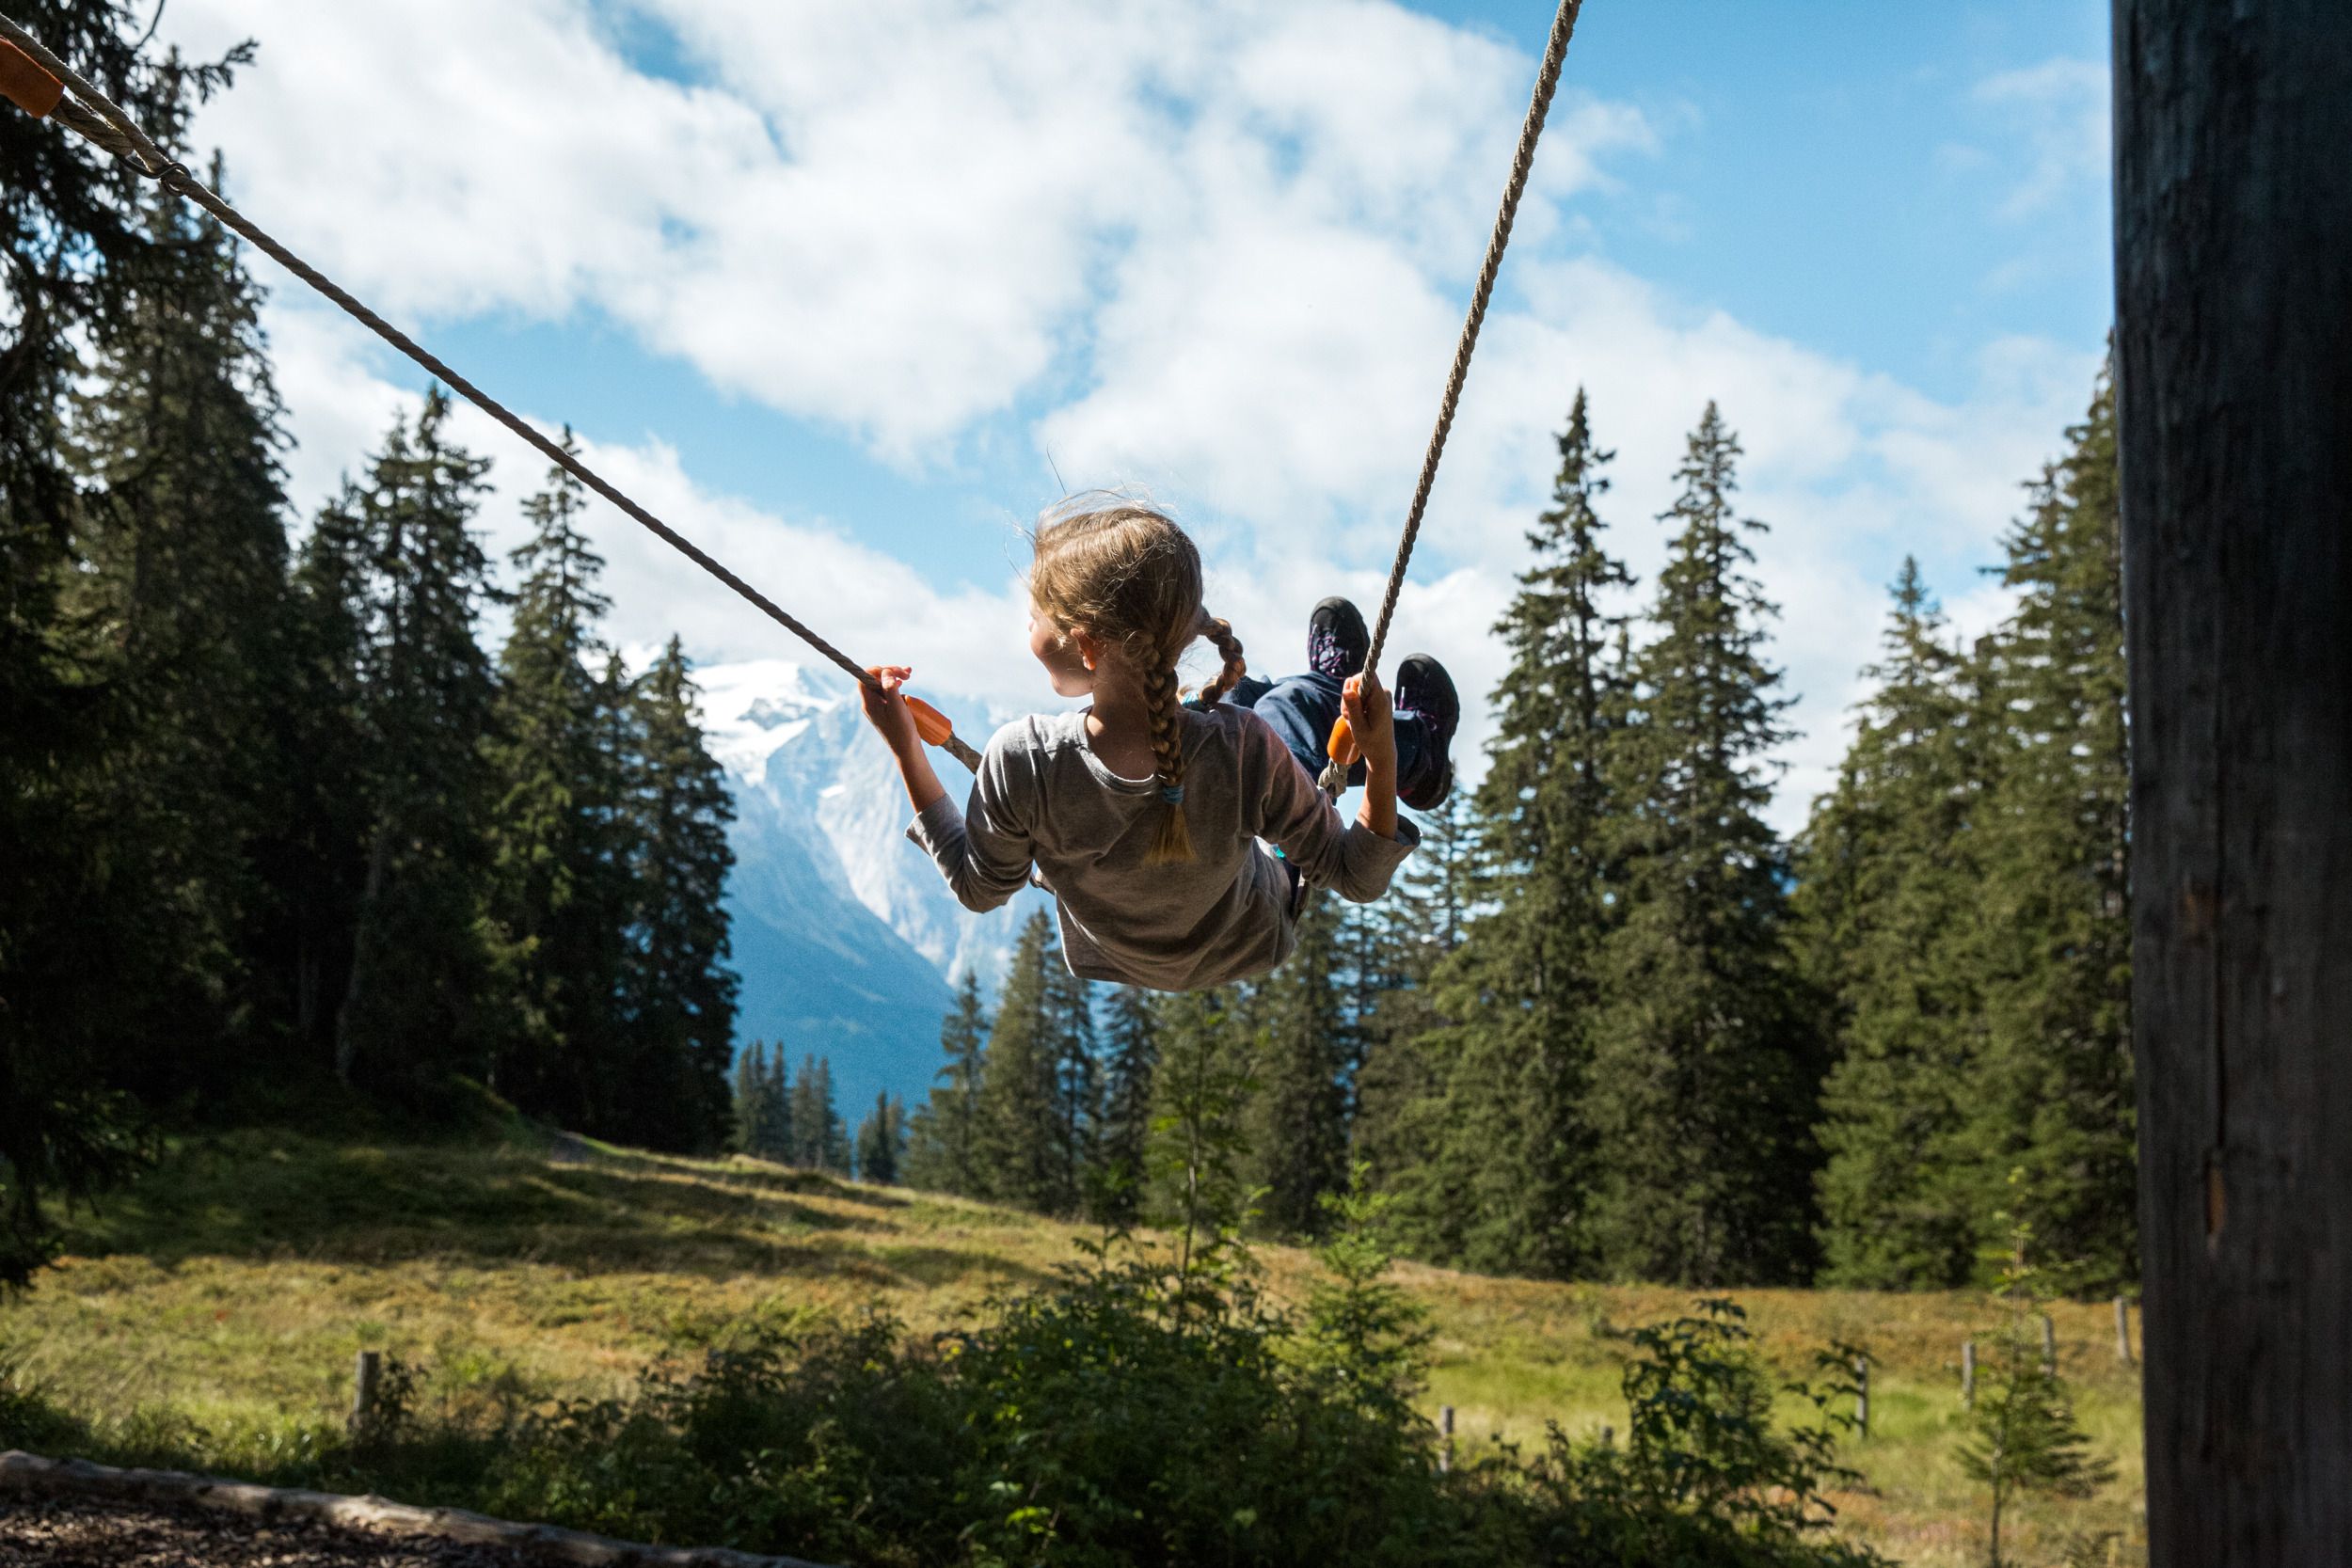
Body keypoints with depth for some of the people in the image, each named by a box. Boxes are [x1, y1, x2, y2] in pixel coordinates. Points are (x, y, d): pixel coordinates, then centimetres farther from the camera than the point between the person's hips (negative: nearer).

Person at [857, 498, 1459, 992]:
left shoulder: (1020, 760, -38)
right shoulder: (1244, 749, -40)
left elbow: (979, 891, -16)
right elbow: (1358, 879, -23)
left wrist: (906, 750, -15)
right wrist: (1381, 760, -32)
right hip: (1249, 955, -2)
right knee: (1300, 698, 19)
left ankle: (1337, 692, 56)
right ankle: (1413, 752, 52)